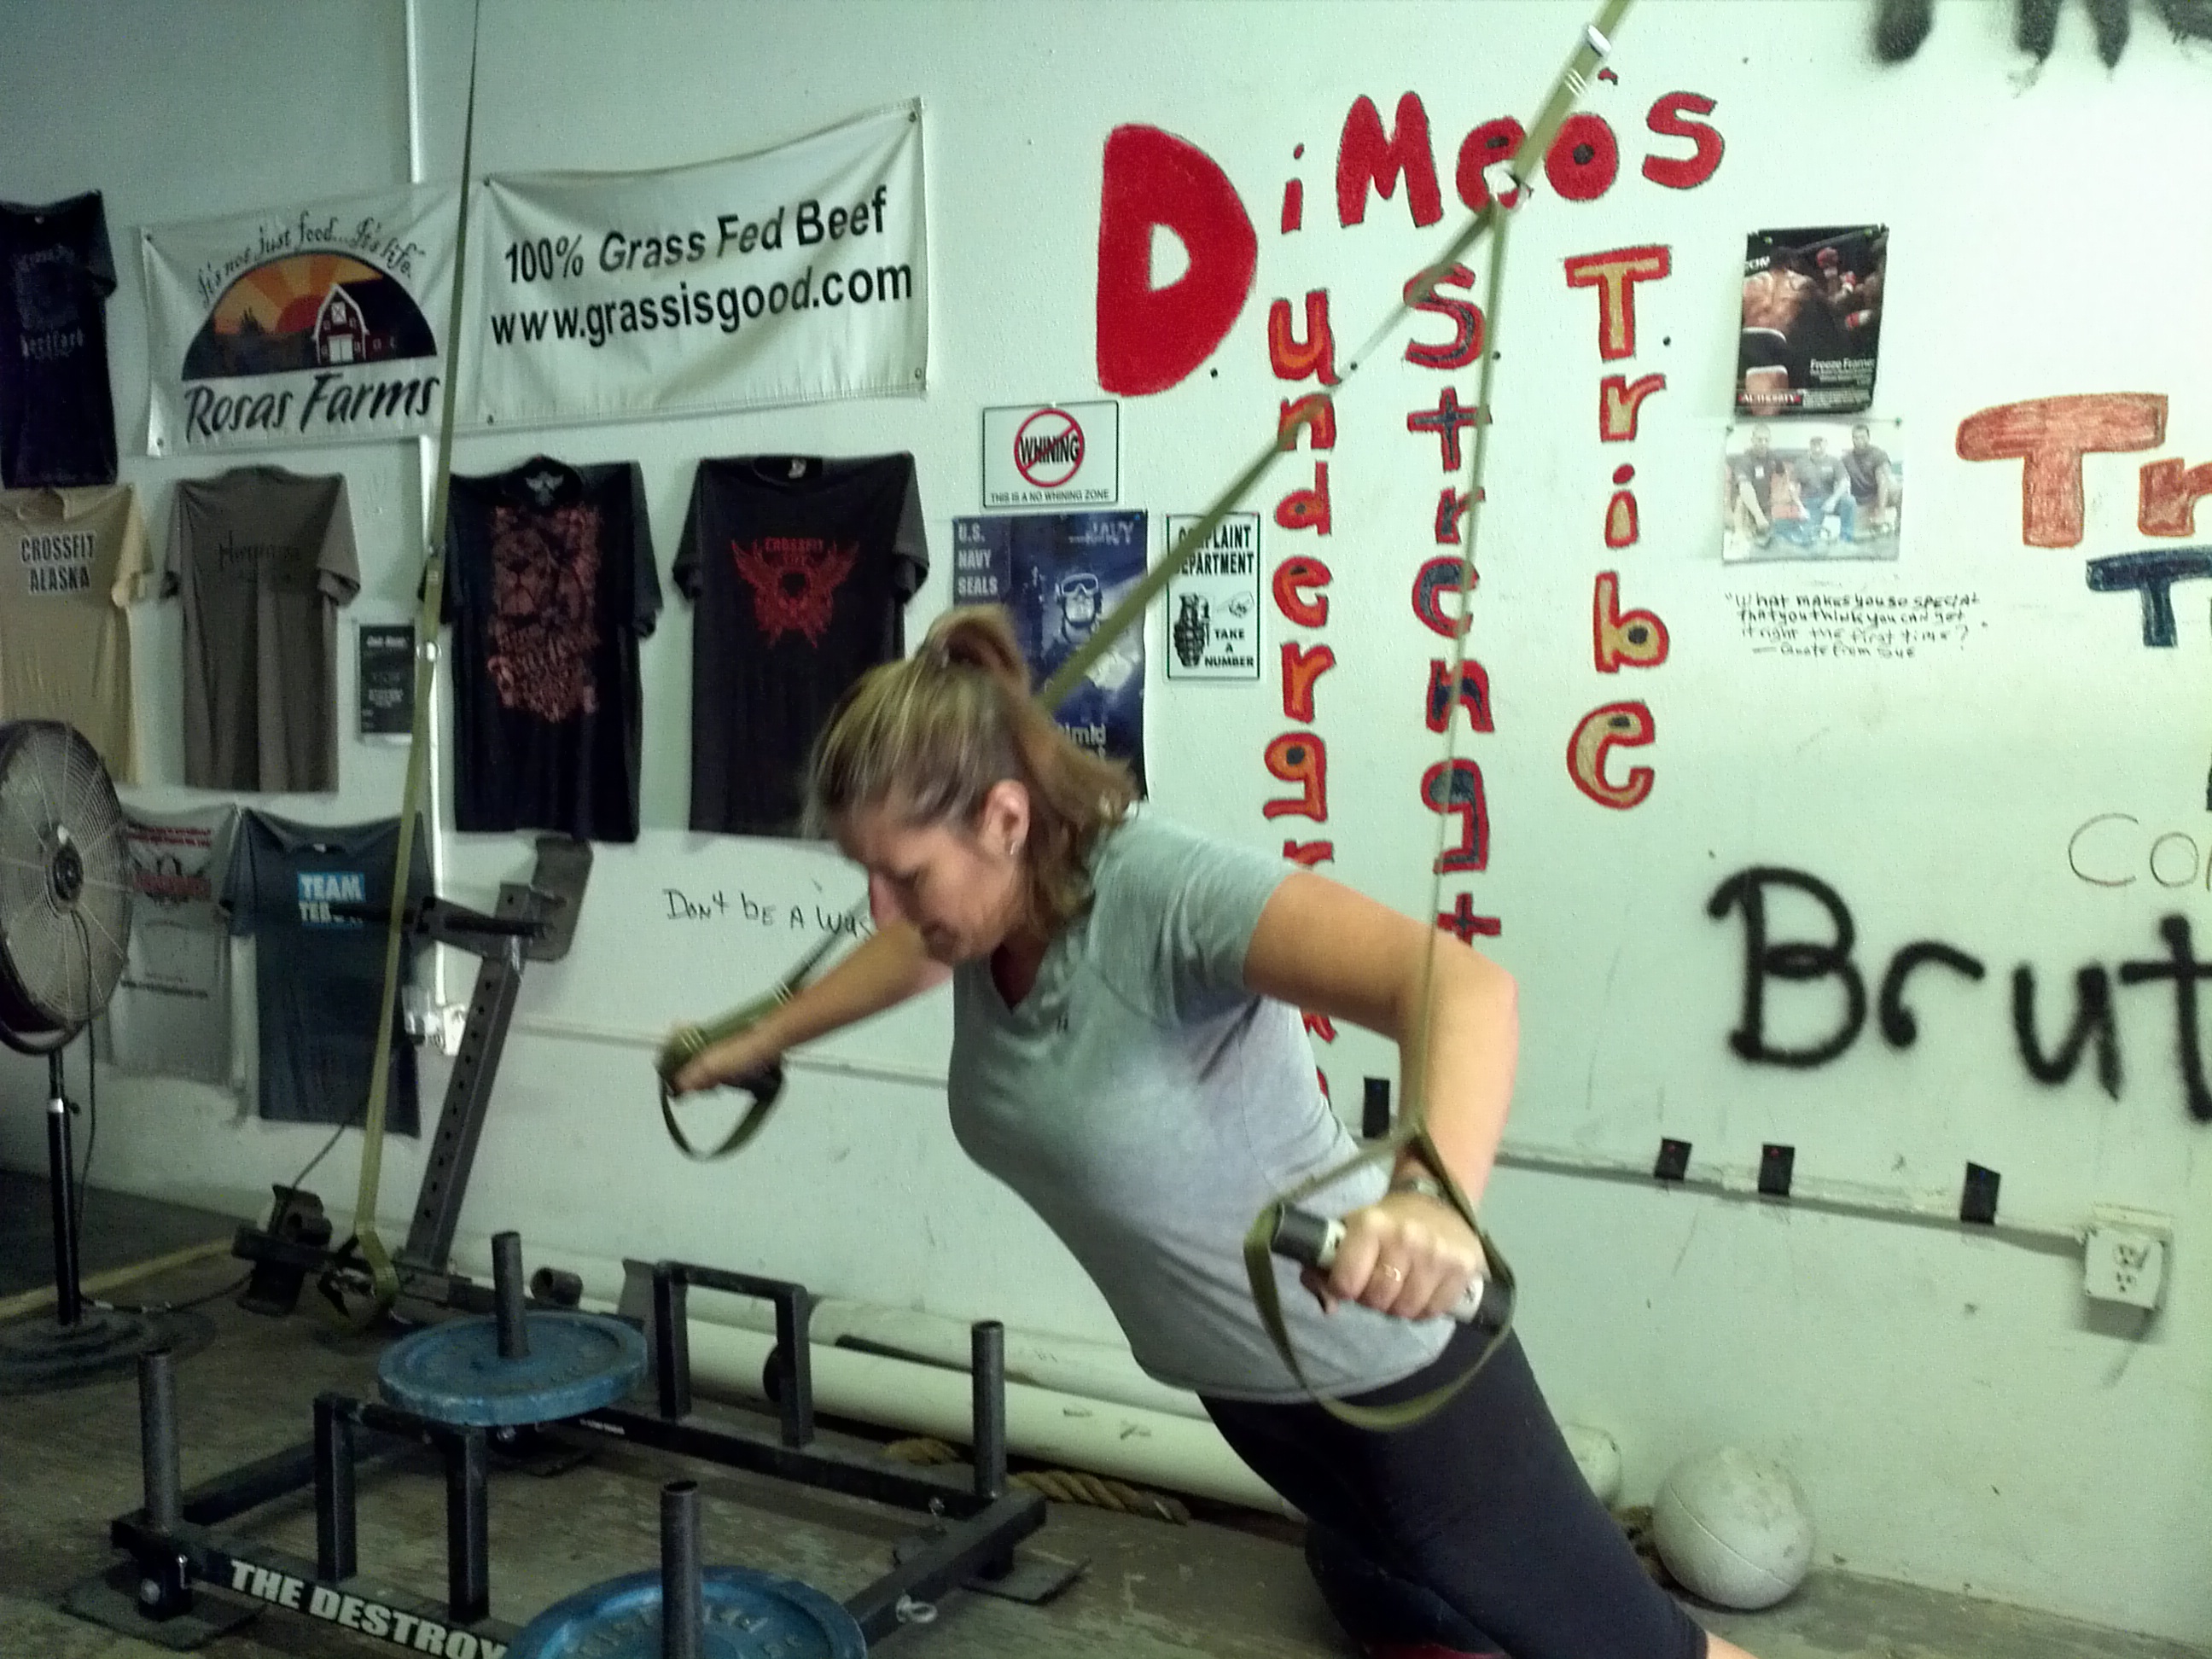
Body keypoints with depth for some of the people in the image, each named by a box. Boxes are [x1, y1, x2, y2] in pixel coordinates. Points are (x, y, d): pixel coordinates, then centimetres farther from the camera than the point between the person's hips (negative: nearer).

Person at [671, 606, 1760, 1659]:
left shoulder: (1165, 893, -33)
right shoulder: (985, 897, -10)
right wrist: (755, 1045, 27)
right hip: (1238, 1378, 8)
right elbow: (910, 957, 16)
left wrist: (1431, 1199, -66)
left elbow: (1463, 985, -48)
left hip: (1388, 1370, -7)